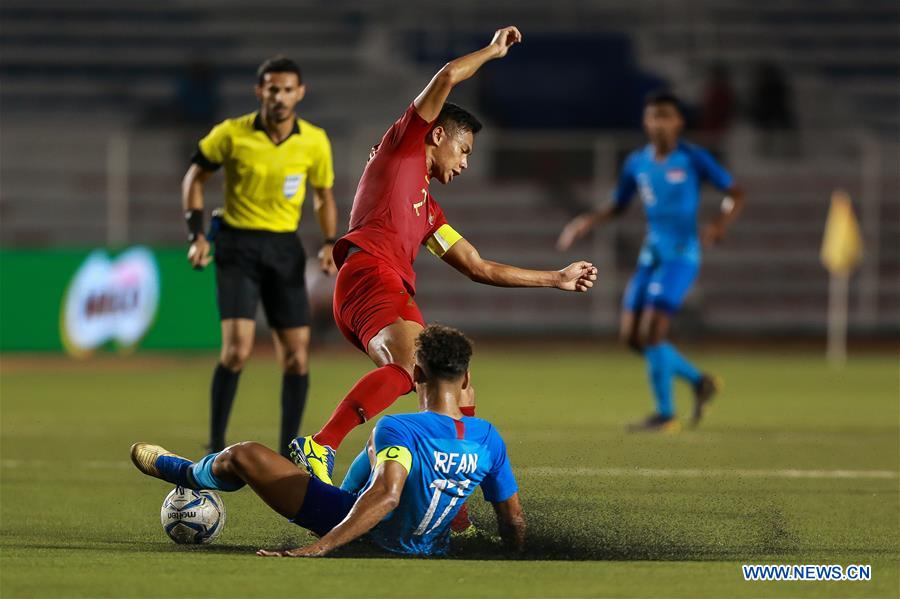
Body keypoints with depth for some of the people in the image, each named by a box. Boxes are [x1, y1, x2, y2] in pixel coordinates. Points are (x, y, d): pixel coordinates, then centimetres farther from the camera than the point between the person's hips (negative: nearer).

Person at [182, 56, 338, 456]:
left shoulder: (314, 142, -2)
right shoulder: (232, 134, -9)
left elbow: (324, 196, 12)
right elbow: (195, 177, 5)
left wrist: (329, 243, -3)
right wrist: (197, 234, -5)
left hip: (285, 250, 3)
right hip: (237, 246, -3)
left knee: (296, 356, -1)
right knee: (237, 348, -17)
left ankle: (288, 452, 11)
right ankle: (216, 448, -6)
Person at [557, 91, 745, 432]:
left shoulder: (694, 160, -7)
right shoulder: (637, 164, 8)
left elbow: (735, 195, -4)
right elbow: (617, 206, 21)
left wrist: (721, 224, -23)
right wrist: (586, 222, 3)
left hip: (681, 254, -7)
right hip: (651, 254, 7)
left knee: (651, 331, -16)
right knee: (631, 336, 3)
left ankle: (665, 414, -5)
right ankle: (698, 382, 21)